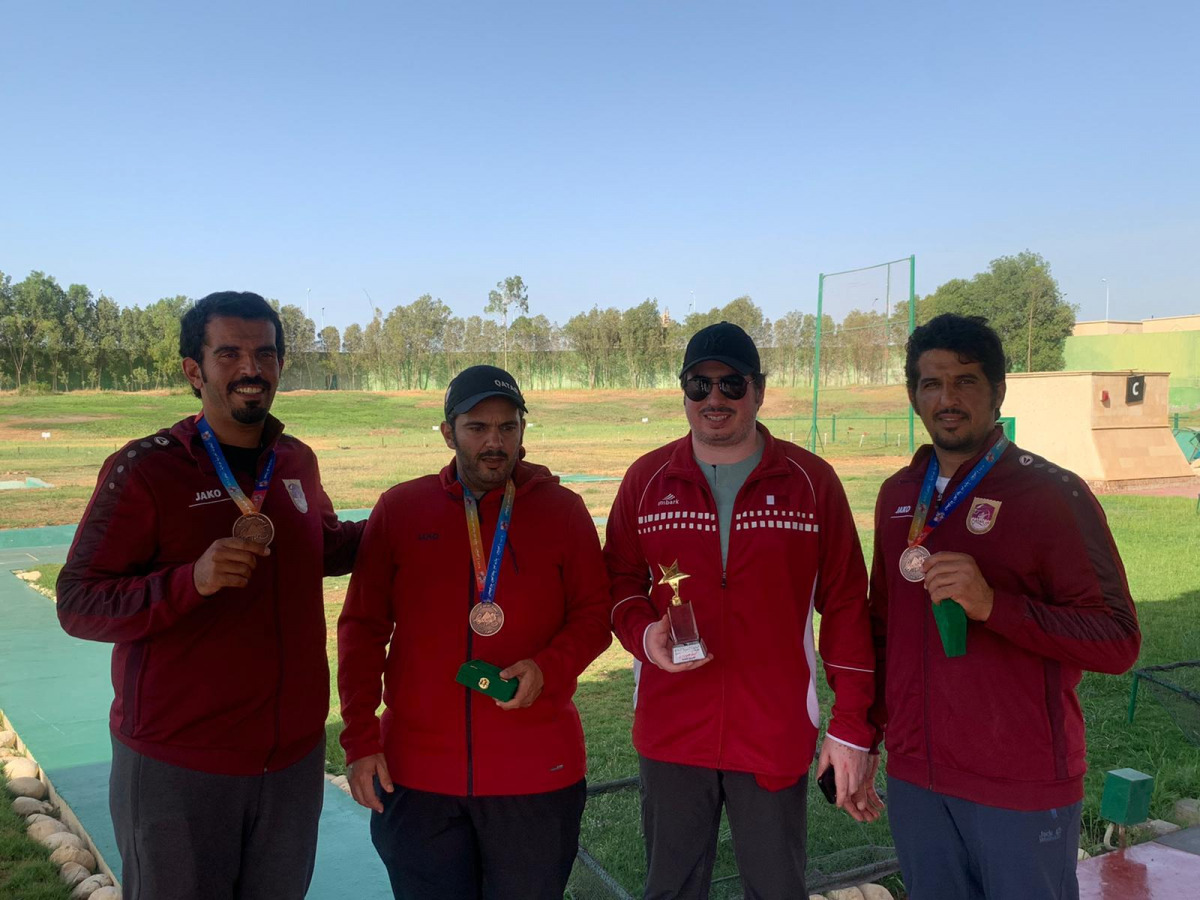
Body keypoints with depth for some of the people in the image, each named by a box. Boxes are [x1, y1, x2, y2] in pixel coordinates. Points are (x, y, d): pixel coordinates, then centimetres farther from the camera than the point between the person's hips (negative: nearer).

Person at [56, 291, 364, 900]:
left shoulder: (297, 462, 4)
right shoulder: (144, 469, -12)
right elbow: (77, 604, -15)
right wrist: (193, 580, -31)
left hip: (294, 756, 5)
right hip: (177, 768, -5)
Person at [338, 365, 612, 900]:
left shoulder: (563, 509, 0)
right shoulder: (399, 508, 1)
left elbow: (594, 615, 3)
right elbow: (362, 628, 2)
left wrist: (548, 667, -17)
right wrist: (360, 740, -2)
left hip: (536, 773, 0)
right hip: (417, 774, 1)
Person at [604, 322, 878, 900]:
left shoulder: (810, 481, -3)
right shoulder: (646, 479, 2)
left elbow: (845, 606, -1)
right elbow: (620, 581, 9)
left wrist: (852, 725, -3)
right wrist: (644, 633, -13)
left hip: (777, 736, -1)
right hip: (670, 733, 2)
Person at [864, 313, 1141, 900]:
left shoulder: (1053, 494, -10)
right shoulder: (897, 496, 7)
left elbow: (1117, 642, -15)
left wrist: (993, 604, -27)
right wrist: (867, 735, 13)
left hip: (1023, 788, -4)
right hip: (914, 780, 5)